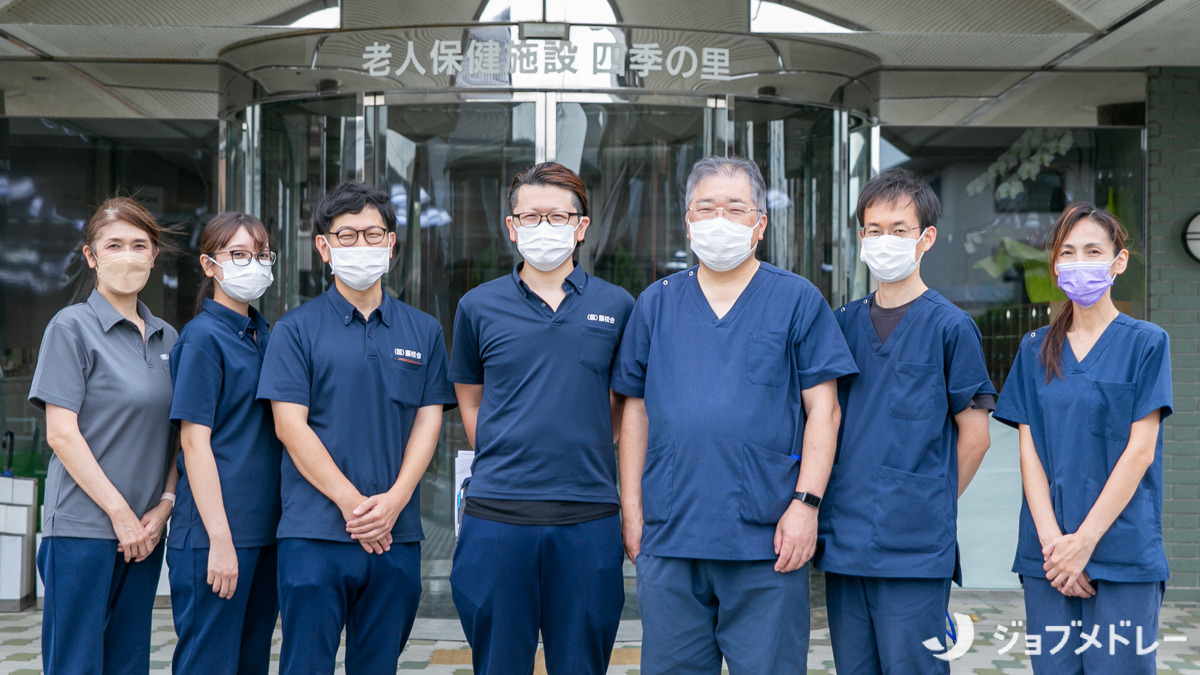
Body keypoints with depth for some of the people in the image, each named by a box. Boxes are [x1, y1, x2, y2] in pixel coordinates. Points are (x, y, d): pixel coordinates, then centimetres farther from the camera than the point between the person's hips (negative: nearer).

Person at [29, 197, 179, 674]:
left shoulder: (166, 337, 13)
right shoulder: (72, 327, -4)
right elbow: (61, 434, -10)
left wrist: (164, 505, 0)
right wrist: (120, 512, -11)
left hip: (145, 530, 6)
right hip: (83, 526, -5)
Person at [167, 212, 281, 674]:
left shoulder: (264, 334, 13)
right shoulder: (202, 336, -8)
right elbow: (195, 441, -13)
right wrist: (220, 539, -17)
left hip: (265, 528, 7)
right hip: (214, 533, -7)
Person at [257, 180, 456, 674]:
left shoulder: (423, 331, 11)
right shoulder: (296, 329, 2)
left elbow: (428, 422, 6)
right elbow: (290, 426, -5)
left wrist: (393, 500, -9)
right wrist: (351, 502, -12)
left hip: (397, 532, 3)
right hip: (314, 533, -3)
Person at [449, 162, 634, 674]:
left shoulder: (616, 306, 5)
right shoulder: (479, 307, 5)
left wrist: (583, 455, 9)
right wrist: (505, 463, 8)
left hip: (589, 516, 0)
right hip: (497, 515, 0)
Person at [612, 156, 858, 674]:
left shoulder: (797, 300, 4)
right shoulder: (656, 303, 12)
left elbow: (823, 408, 0)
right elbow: (636, 411, 13)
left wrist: (805, 502, -9)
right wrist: (631, 509, 7)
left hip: (767, 543, -2)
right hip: (668, 538, 3)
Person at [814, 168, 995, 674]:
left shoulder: (950, 326, -3)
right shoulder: (843, 323, 11)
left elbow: (974, 437, 0)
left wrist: (930, 505, 4)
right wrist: (829, 508, 9)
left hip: (915, 550, -5)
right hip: (843, 545, 5)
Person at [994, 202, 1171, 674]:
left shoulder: (1145, 342, 1)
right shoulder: (1036, 349, 11)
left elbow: (1140, 450, -6)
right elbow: (1029, 450, 5)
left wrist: (1085, 540, -11)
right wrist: (1051, 539, -8)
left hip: (1123, 551, -3)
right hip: (1047, 551, 3)